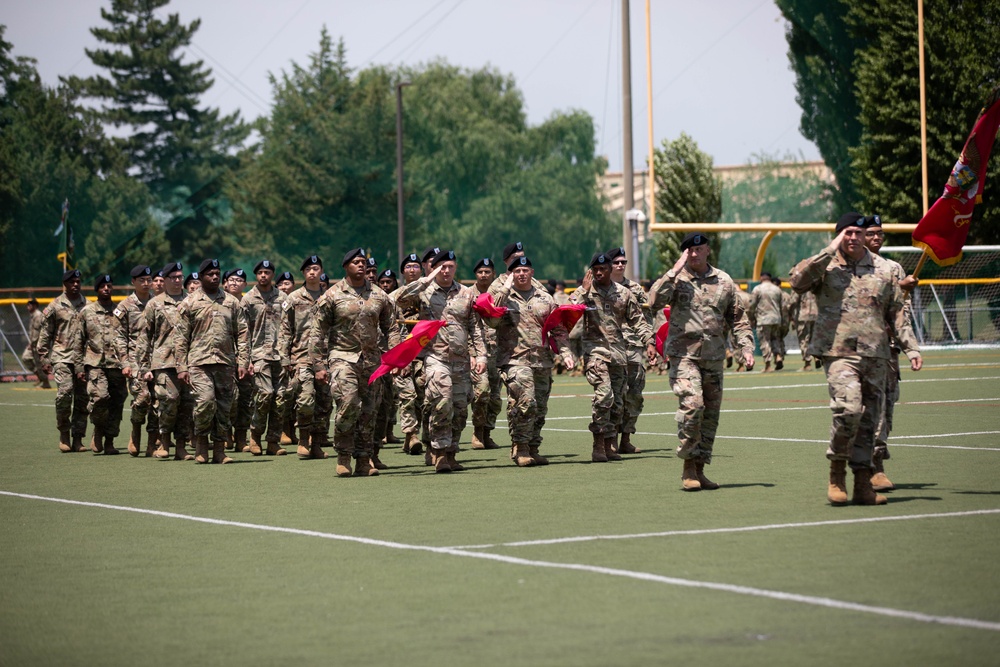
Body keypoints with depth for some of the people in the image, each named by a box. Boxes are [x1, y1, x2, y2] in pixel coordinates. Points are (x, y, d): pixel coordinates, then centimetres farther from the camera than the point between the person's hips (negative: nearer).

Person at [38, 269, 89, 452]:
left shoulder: (88, 306, 11)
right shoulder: (55, 306, 5)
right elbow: (45, 334, 6)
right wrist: (44, 359, 1)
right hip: (62, 357, -3)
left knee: (82, 399, 1)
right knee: (64, 392, -18)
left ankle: (78, 438, 8)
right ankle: (64, 432, 1)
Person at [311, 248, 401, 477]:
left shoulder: (379, 295, 10)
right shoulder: (332, 296, 1)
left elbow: (391, 327, 14)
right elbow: (317, 333, 1)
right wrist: (318, 366, -4)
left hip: (371, 359, 4)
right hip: (342, 356, -4)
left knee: (369, 411, 4)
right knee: (348, 403, -20)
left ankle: (364, 461, 11)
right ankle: (343, 456, -7)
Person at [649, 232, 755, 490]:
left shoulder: (724, 282, 10)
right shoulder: (677, 279, 0)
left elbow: (738, 318, 15)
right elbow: (654, 300, -17)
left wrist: (746, 347, 3)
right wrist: (675, 271, -16)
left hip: (714, 359, 4)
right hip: (684, 355, -4)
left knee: (711, 414, 6)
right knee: (692, 404, -21)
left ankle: (699, 469, 15)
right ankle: (689, 464, -11)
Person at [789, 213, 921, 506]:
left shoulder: (883, 270, 12)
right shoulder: (826, 267, 2)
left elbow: (897, 314, 18)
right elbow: (797, 280, -17)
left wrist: (911, 348, 11)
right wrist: (830, 251, -14)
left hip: (875, 357, 4)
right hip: (839, 352, -4)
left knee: (870, 420, 5)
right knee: (849, 408, -22)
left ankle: (862, 484, 12)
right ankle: (837, 470, -1)